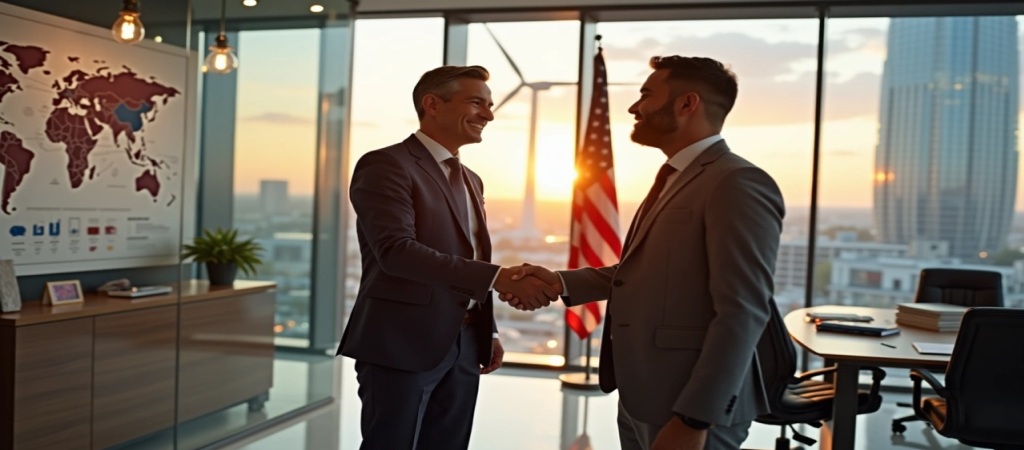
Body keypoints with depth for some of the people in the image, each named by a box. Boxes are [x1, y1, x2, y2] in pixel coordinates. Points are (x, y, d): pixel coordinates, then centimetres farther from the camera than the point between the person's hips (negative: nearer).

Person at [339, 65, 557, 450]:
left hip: (464, 346, 8)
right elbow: (396, 250, -24)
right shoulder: (386, 165, -10)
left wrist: (489, 330, 13)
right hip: (403, 344, -7)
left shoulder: (471, 180, 17)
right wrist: (499, 277, -29)